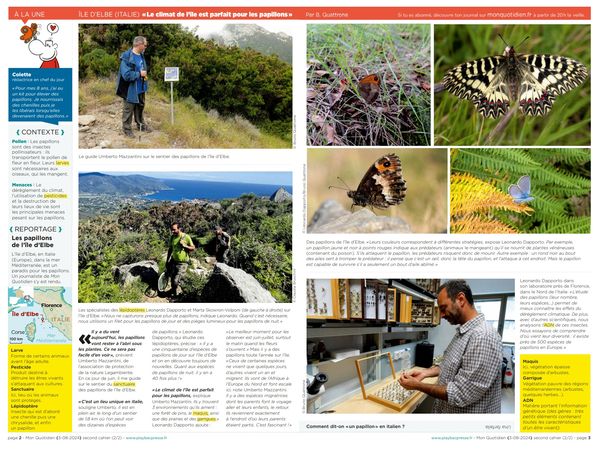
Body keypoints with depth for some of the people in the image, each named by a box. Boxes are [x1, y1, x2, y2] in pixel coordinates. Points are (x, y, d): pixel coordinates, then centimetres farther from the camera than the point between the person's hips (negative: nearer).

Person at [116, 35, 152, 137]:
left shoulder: (141, 55, 2)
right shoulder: (127, 58, -25)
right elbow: (126, 75, -30)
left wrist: (145, 74, 3)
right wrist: (139, 74, -22)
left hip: (141, 88, 8)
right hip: (130, 89, -8)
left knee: (140, 107, 23)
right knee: (128, 110, 6)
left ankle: (141, 124, 41)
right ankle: (127, 129, 20)